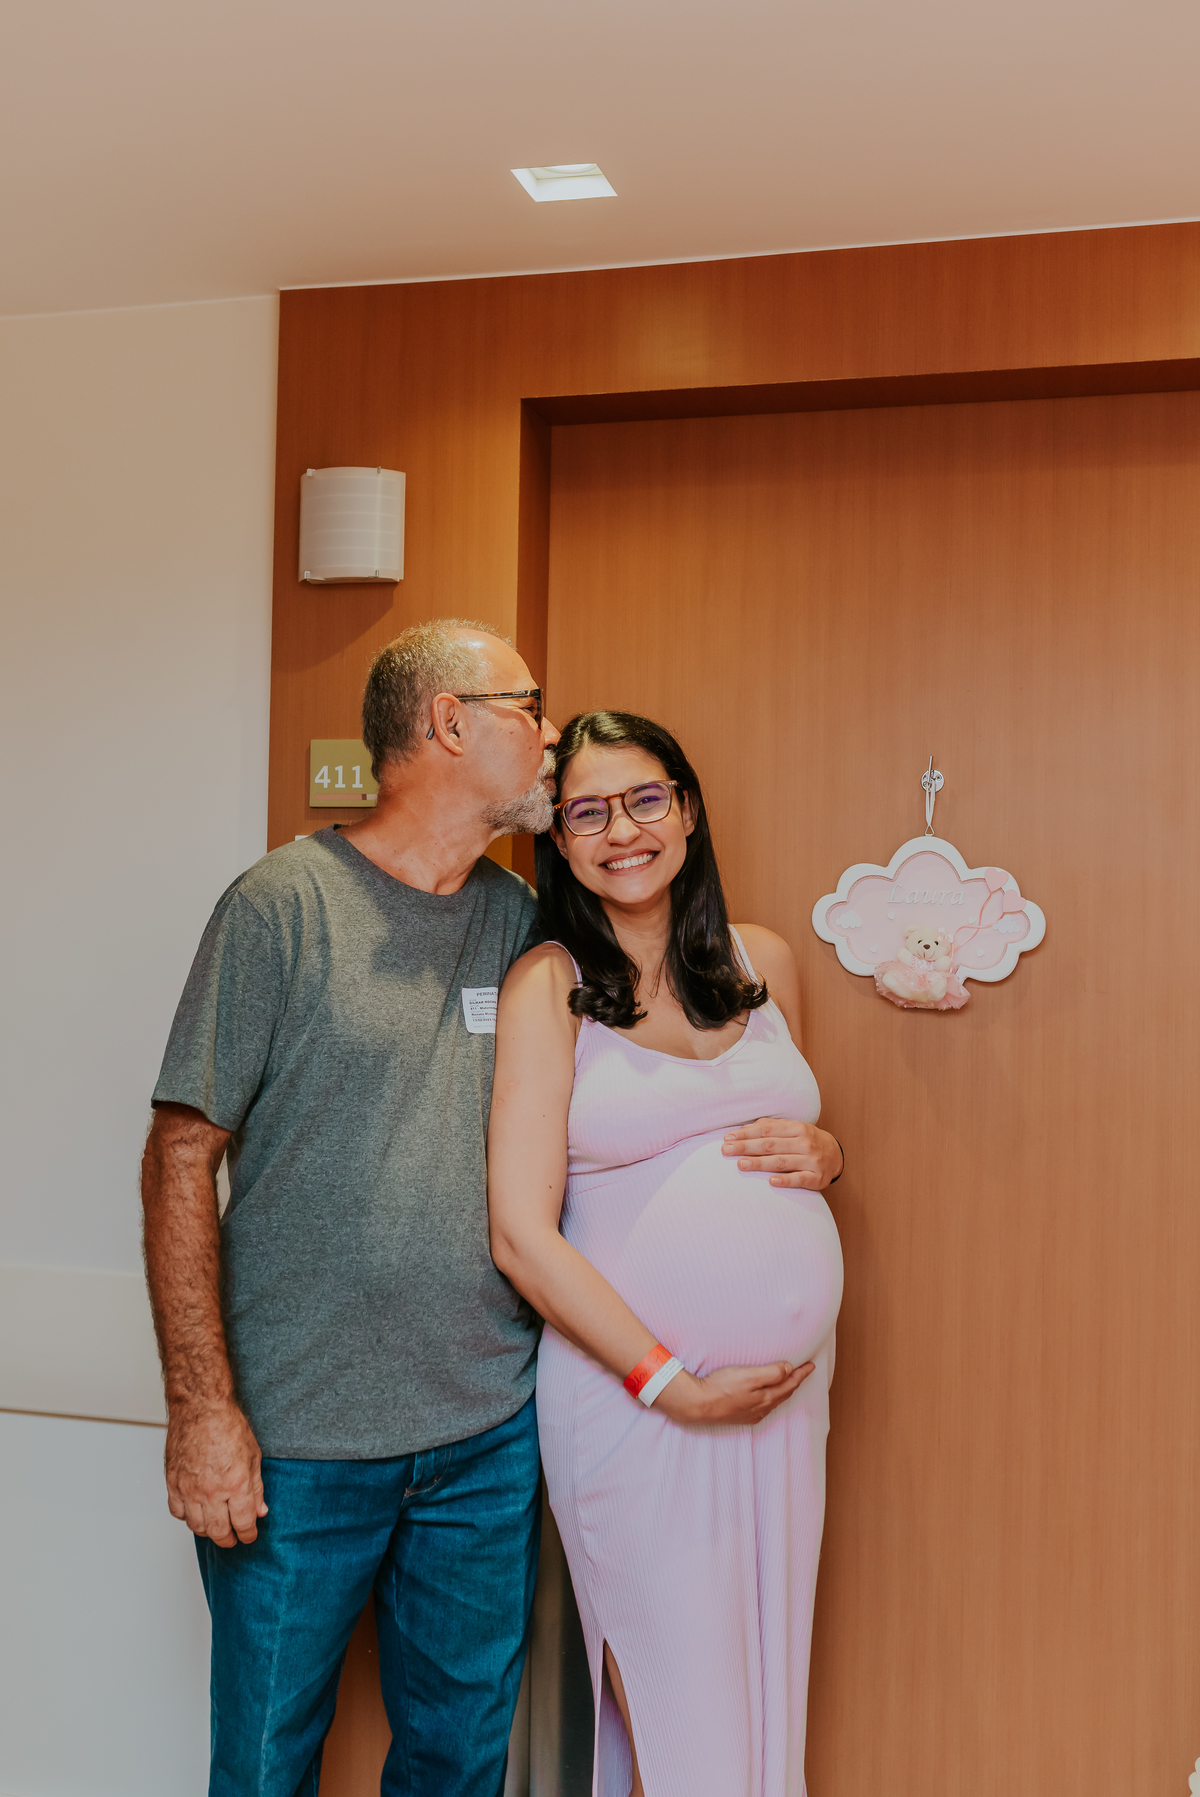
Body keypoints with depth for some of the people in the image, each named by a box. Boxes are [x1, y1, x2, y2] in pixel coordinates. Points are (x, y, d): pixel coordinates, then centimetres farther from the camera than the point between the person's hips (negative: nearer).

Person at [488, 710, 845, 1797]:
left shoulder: (763, 961, 8)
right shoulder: (547, 985, -6)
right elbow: (522, 1235, -11)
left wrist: (825, 1153, -1)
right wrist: (672, 1380, -13)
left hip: (790, 1382, 5)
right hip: (630, 1389, -4)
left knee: (770, 1687, 14)